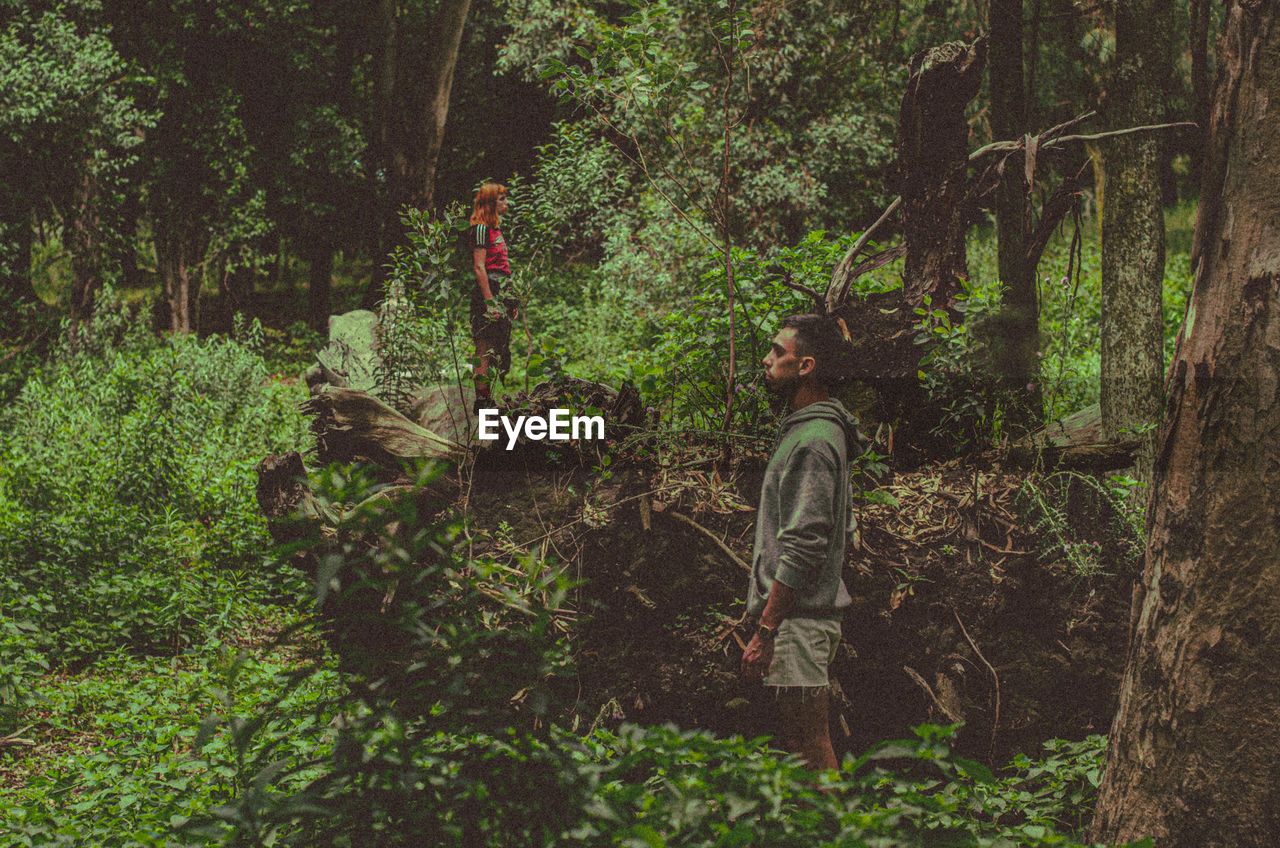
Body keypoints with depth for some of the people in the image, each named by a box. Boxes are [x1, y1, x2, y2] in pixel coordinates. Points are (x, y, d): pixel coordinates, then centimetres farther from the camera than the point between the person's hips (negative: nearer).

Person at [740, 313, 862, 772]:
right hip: (813, 610, 10)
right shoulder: (826, 431, 16)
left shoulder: (811, 441, -16)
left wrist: (765, 632, -21)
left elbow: (802, 548, -22)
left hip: (799, 618, -10)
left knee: (810, 747, -8)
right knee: (801, 739, 14)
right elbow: (841, 526, 22)